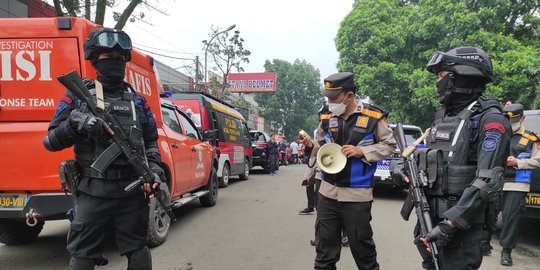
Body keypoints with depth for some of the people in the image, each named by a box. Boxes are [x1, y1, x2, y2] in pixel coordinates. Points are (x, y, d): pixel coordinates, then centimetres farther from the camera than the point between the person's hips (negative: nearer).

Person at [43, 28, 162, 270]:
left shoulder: (137, 100, 10)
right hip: (93, 191, -2)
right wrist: (74, 123, -17)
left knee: (137, 249, 12)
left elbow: (151, 140, 15)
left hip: (132, 190, 2)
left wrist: (154, 167, -3)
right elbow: (51, 141, 3)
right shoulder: (77, 95, 4)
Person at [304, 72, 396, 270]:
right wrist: (311, 146, -8)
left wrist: (362, 151, -14)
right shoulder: (327, 117, 4)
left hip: (357, 194, -3)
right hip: (328, 192, 4)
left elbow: (389, 145, 0)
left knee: (361, 243, 11)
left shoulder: (373, 116, -8)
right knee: (325, 244, 12)